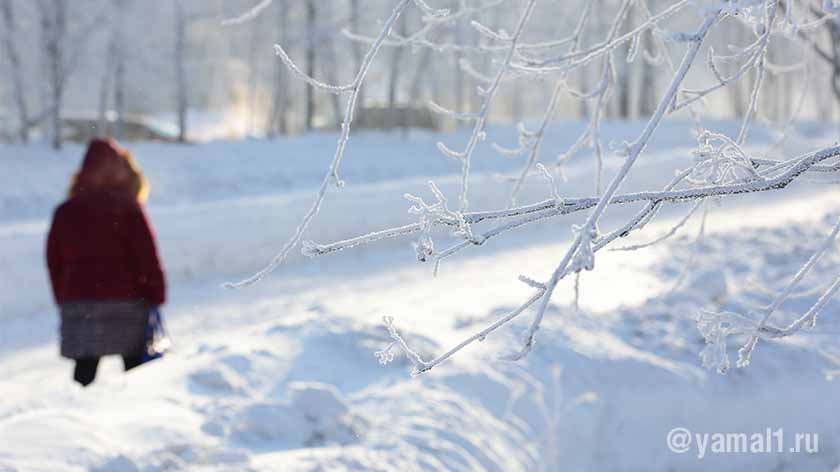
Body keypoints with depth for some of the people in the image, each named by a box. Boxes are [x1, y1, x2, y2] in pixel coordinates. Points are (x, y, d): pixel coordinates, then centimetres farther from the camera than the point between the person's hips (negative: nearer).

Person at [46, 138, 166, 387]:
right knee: (135, 367, 5)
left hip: (75, 301, 4)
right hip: (124, 299, -4)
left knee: (84, 369, 3)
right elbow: (147, 257, -6)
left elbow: (54, 261, 13)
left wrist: (63, 299, 20)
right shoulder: (127, 208, -6)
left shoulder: (65, 211, 8)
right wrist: (156, 297, 1)